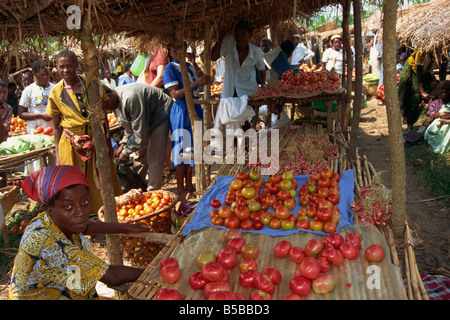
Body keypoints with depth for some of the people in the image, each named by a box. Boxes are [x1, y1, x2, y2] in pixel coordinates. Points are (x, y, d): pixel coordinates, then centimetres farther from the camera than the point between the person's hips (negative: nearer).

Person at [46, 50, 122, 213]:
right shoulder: (56, 92, 0)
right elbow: (57, 127, 5)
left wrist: (107, 140, 3)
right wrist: (58, 156, 2)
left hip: (97, 142, 1)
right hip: (72, 145, 0)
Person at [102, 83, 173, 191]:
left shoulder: (130, 97, -34)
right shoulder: (116, 101, -3)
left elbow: (140, 130, -29)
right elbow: (130, 126, 11)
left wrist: (126, 152, -21)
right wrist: (123, 144, 0)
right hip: (147, 121, 9)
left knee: (154, 157, -12)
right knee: (140, 155, 11)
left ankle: (152, 191, -3)